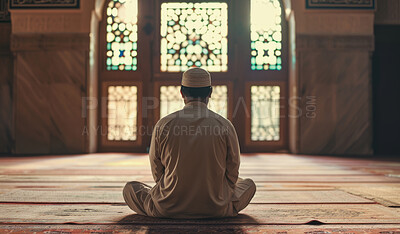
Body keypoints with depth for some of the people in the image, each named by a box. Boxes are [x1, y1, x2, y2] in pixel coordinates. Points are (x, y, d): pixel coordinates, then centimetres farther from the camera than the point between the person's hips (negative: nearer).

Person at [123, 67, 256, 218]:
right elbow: (232, 174, 3)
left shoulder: (163, 125, -6)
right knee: (249, 184, 27)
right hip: (216, 209, 0)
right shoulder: (225, 126, -7)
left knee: (130, 188, 25)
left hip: (169, 209, 0)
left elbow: (157, 172, 4)